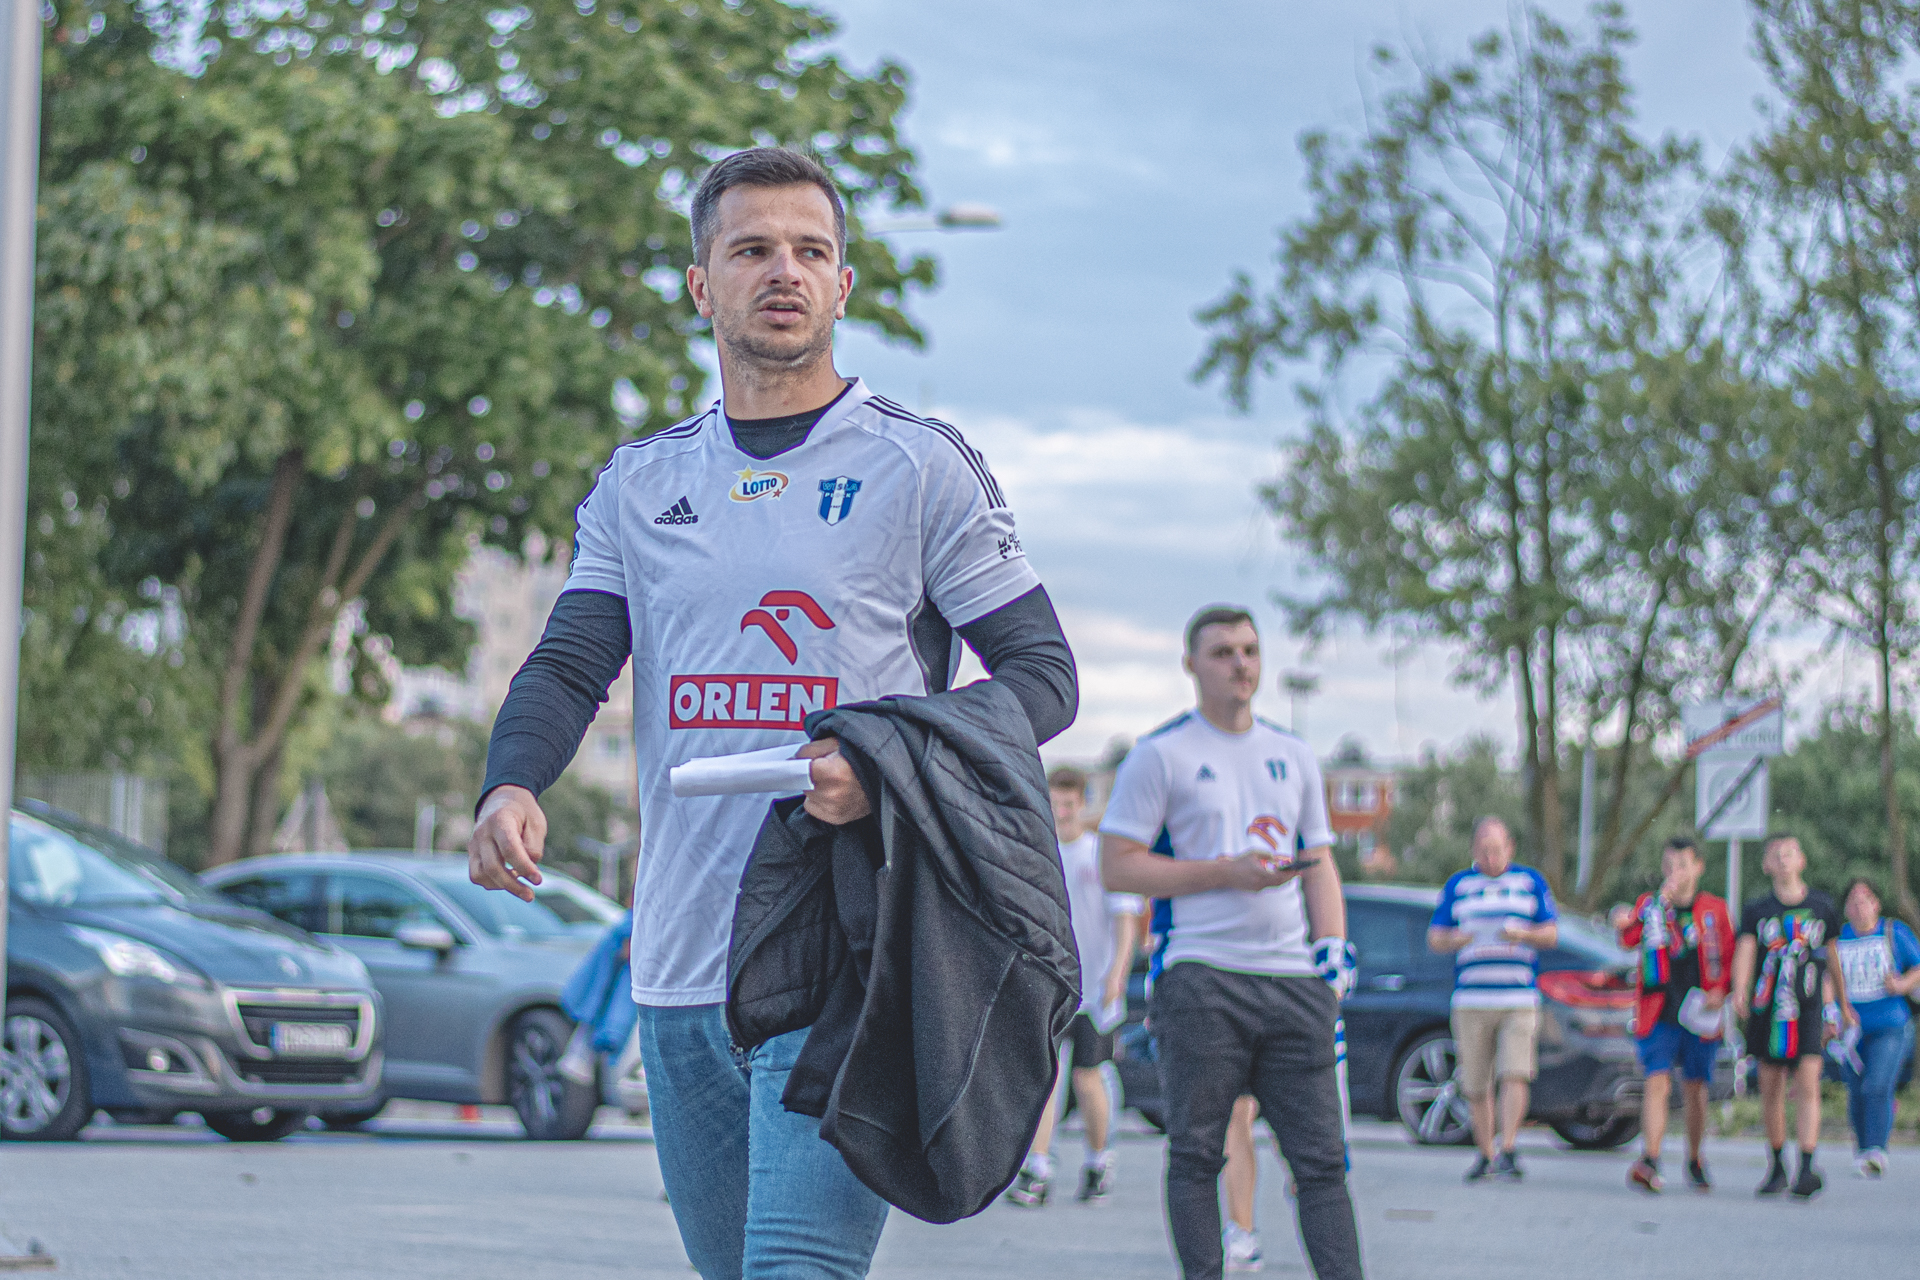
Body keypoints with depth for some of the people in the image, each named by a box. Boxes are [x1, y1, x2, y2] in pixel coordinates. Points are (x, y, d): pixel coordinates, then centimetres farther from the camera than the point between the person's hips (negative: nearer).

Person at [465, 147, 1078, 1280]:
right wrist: (512, 786, -16)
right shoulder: (639, 486, 15)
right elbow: (571, 664, 7)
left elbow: (1043, 675, 0)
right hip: (679, 968, 5)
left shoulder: (921, 466, 1)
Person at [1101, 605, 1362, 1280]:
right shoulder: (1160, 755, 1)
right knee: (1196, 1153, -3)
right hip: (1203, 979, -5)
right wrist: (1227, 873, -11)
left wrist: (1333, 945, 6)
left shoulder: (1294, 757, 19)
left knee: (1323, 1156, 0)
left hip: (1293, 980, 5)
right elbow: (1117, 865, -3)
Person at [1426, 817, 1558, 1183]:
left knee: (1515, 1075, -15)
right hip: (1470, 998, 1)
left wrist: (1522, 934, -13)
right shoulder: (1457, 885, 13)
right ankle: (1485, 1154, 14)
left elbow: (1552, 933, 7)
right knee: (1475, 1084, 2)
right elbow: (1434, 936, 11)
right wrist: (1457, 939, -11)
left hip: (1519, 998, -1)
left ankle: (1508, 1150, -14)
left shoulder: (1531, 882, 11)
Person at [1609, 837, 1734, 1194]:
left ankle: (1695, 1161, 27)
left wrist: (1720, 991, -7)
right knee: (1657, 1084, -14)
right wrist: (1662, 900, -23)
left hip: (1698, 1014, 2)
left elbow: (1730, 957, 11)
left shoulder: (1714, 910, 8)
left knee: (1695, 1090, 10)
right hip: (1658, 1014, -2)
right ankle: (1649, 1162, -22)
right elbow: (1629, 939, -14)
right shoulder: (1649, 904, 4)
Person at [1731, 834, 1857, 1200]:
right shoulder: (1755, 911, 4)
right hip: (1767, 1007, 1)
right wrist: (1739, 992, -30)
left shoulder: (1823, 907, 7)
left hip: (1808, 1008, -1)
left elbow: (1832, 956, 19)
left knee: (1807, 1085, -14)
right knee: (1771, 1087, 7)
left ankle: (1807, 1169, -20)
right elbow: (1745, 951, -11)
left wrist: (1843, 1004, 27)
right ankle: (1777, 1166, 22)